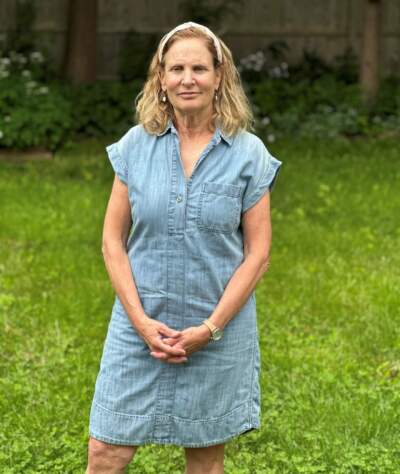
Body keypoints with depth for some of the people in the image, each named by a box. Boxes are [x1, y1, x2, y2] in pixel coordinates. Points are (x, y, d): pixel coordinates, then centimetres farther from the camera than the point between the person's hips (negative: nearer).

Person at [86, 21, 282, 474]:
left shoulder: (248, 153, -4)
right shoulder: (135, 145, 0)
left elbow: (257, 253, -4)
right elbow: (113, 240, 1)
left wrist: (210, 328, -11)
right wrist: (141, 321, -9)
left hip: (218, 332, -1)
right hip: (140, 326, 1)